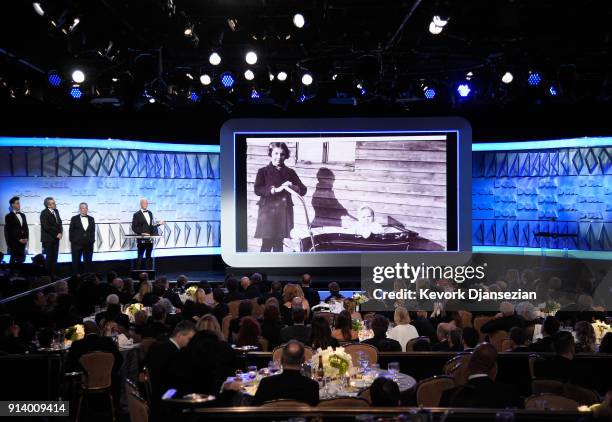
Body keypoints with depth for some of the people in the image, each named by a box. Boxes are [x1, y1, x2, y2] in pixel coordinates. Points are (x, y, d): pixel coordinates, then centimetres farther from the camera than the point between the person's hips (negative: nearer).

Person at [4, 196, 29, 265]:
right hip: (14, 242, -5)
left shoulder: (23, 215, 17)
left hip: (22, 242, 5)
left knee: (21, 259, 1)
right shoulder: (9, 216, -2)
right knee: (13, 260, -4)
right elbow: (9, 230, -9)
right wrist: (19, 239, -12)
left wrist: (26, 238, 0)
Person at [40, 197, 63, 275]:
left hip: (56, 238, 6)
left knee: (54, 257, 6)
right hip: (48, 239, -6)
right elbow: (46, 227, -16)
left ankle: (53, 274, 10)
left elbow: (59, 223, 14)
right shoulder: (44, 213, -10)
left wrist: (60, 233, -3)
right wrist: (56, 234, -12)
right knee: (49, 257, -4)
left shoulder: (56, 211, 11)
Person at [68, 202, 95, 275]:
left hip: (88, 244, 2)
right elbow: (71, 231, 2)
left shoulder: (91, 219, 10)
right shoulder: (74, 219, 3)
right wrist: (71, 242, -3)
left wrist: (92, 240, 3)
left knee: (88, 262, 4)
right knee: (76, 262, 3)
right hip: (77, 244, -2)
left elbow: (93, 231, 11)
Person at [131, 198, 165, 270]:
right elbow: (134, 227, -7)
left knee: (149, 257, 9)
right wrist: (141, 233, -17)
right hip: (141, 239, -5)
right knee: (140, 257, -2)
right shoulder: (137, 214, -4)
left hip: (150, 239, 5)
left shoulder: (150, 213, 14)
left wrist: (159, 223, 1)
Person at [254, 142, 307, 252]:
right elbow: (257, 190, -10)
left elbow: (303, 190, 6)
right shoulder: (263, 171, 4)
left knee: (278, 244, 5)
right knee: (267, 244, -7)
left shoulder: (290, 173, 12)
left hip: (284, 212, 3)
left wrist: (293, 187, -15)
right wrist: (276, 189, -21)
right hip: (268, 211, -3)